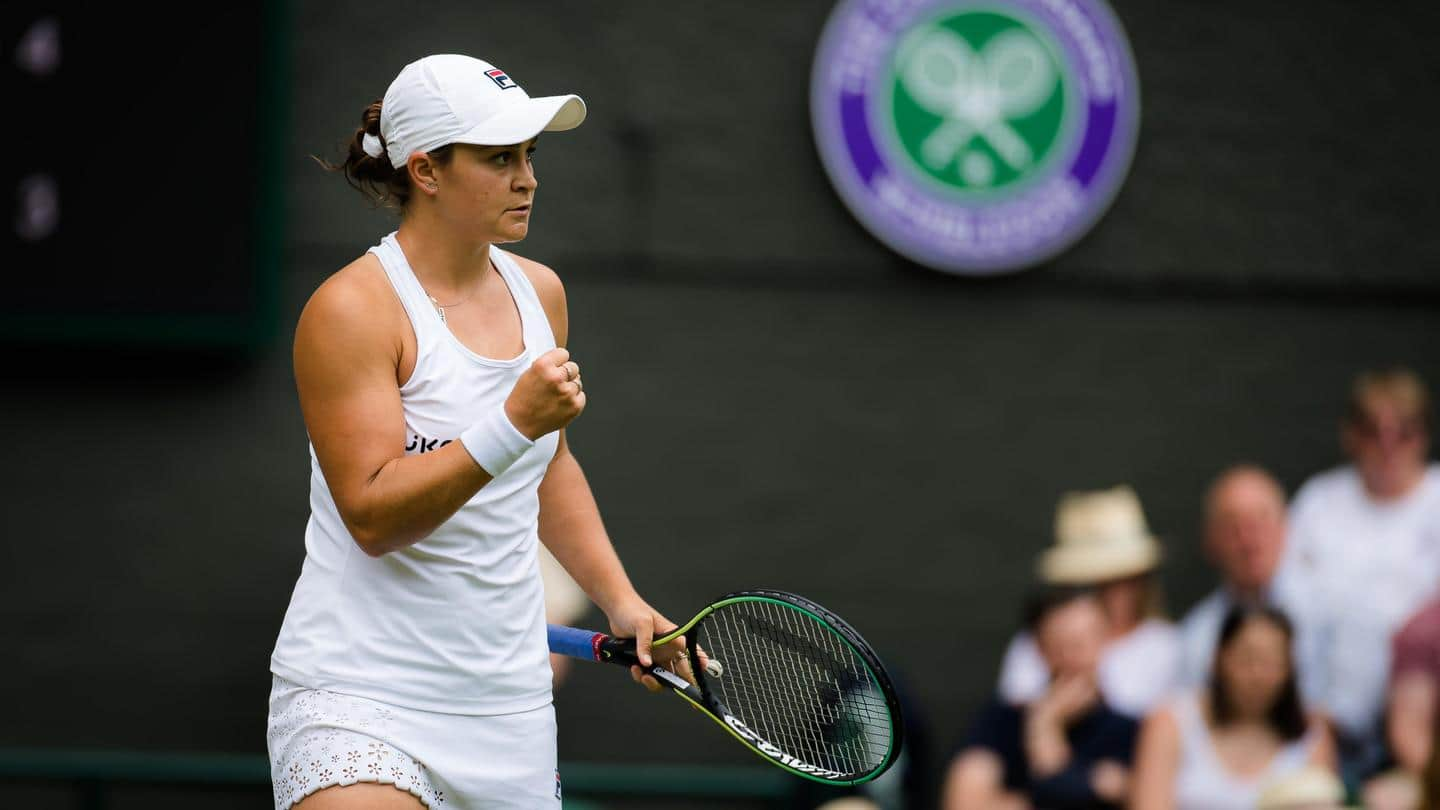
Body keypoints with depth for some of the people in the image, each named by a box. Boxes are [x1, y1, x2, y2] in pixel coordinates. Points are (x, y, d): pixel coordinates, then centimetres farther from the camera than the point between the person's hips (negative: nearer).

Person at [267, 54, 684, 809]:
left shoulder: (540, 292, 9)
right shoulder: (352, 310, -12)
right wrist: (514, 422, -26)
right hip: (361, 686, -6)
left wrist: (620, 601, 16)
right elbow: (373, 515, -20)